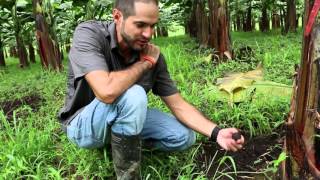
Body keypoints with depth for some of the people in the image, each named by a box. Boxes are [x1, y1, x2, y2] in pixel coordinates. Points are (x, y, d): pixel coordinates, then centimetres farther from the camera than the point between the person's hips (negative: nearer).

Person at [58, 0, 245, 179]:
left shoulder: (153, 55, -12)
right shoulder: (88, 34, -26)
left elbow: (178, 105, -9)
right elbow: (107, 92, -42)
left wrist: (216, 132, -24)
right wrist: (144, 63, -25)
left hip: (125, 116, 5)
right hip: (84, 124, -5)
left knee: (184, 137, -4)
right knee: (133, 95, -35)